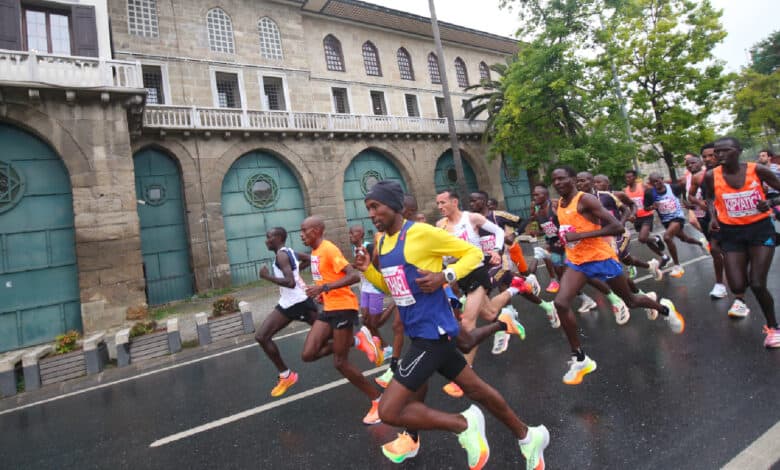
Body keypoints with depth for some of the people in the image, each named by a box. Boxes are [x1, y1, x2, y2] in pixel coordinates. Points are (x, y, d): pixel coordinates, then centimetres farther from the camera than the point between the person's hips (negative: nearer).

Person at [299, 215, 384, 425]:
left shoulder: (329, 249, -16)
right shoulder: (315, 252, 13)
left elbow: (354, 276, -26)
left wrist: (324, 288, -32)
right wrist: (321, 293, 14)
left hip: (343, 307, -9)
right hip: (328, 309, 9)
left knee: (340, 362, -3)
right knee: (308, 355, -1)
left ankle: (377, 400, 15)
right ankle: (357, 341, 11)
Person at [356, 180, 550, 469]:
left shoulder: (420, 232, -17)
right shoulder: (382, 242, 8)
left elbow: (473, 253, -10)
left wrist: (444, 276, -23)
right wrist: (368, 270, 2)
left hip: (434, 332, -9)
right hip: (420, 332, 9)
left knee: (389, 411, -10)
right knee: (475, 389, 22)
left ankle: (463, 425, 8)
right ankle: (528, 436, 42)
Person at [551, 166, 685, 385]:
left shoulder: (586, 200, -18)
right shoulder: (559, 204, 6)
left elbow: (617, 227, -24)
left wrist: (580, 235, -28)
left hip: (601, 258, -6)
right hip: (576, 261, 6)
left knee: (630, 301, 15)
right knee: (561, 303, -15)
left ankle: (665, 309, 51)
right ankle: (580, 359, -5)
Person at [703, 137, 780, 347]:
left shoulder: (757, 170, -11)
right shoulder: (711, 176, -8)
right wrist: (713, 216, -3)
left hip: (760, 229, -1)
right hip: (732, 233, 1)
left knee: (758, 284, -10)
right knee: (737, 285, -7)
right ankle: (740, 298, 36)